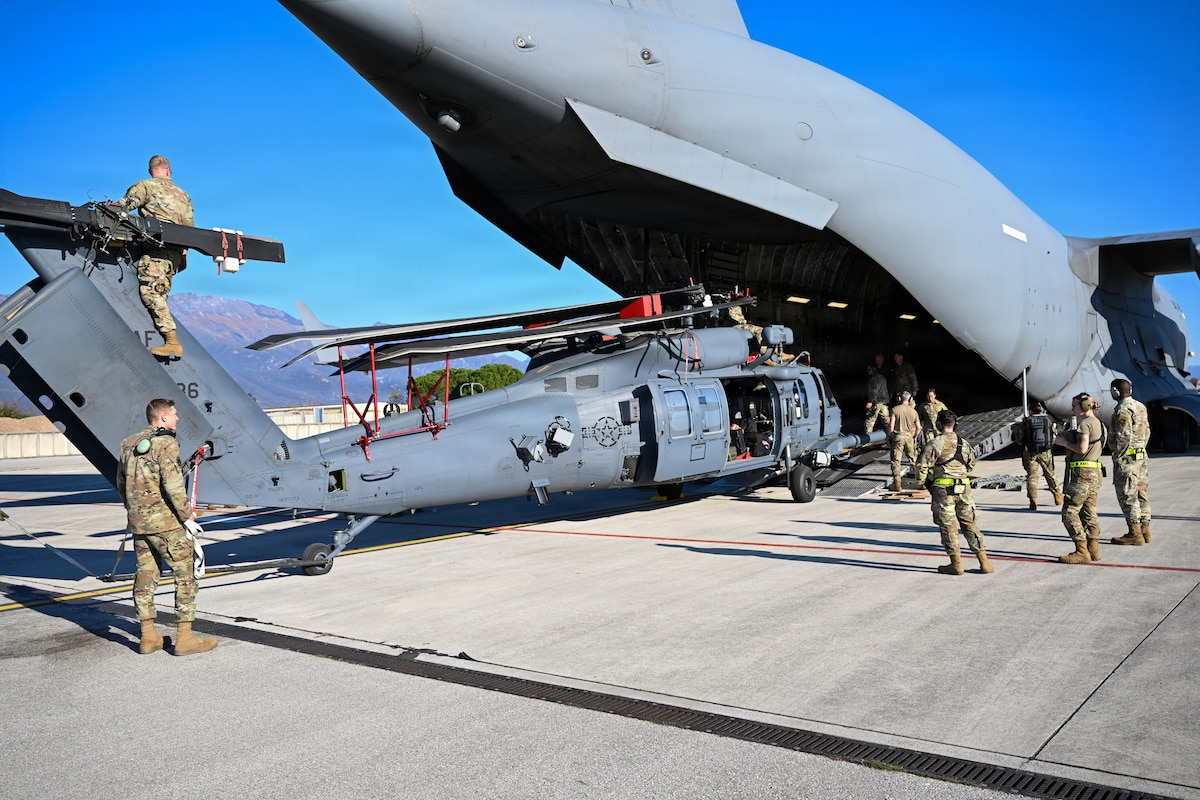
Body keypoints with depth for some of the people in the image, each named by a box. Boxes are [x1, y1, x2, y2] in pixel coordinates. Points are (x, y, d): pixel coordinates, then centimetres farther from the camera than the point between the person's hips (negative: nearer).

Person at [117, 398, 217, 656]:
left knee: (145, 575, 14)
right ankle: (184, 638, 2)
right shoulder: (166, 444, -13)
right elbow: (172, 485, -21)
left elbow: (121, 482, 20)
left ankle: (148, 637, 18)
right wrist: (187, 513, -11)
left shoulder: (128, 444, 12)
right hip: (165, 521, -8)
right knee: (185, 576, 0)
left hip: (138, 521, 8)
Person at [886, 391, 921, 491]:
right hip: (909, 437, 3)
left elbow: (891, 425, -12)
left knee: (896, 461, 0)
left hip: (898, 437, -3)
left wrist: (889, 435, 3)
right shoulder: (913, 411, 2)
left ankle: (897, 483, -6)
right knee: (914, 459, 16)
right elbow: (918, 427, 4)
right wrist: (915, 437, 20)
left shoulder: (895, 409, -8)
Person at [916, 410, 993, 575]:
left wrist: (923, 480, 7)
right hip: (964, 489, 5)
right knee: (970, 525, 12)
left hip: (943, 489, -5)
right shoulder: (964, 443, 8)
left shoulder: (934, 444, -9)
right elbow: (971, 465, 23)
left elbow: (922, 467, -11)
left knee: (948, 527, 4)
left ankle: (956, 564, 8)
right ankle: (984, 563, 12)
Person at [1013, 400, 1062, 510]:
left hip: (1030, 453, -2)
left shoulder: (1026, 422, -7)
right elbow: (1054, 436, 6)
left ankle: (1033, 502, -2)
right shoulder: (1048, 420, -1)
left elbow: (1018, 437, -2)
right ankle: (1058, 496, 29)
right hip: (1046, 452, 2)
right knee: (1050, 474, 19)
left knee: (1031, 477, 4)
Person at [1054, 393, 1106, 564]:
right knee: (1089, 513, 14)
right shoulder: (1097, 423, 17)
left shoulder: (1085, 423, -12)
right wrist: (1068, 438, 11)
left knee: (1070, 513, -6)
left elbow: (1082, 448, -22)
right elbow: (1093, 447, 16)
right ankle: (1093, 550, 17)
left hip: (1083, 474, -10)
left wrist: (1064, 442, -8)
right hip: (1095, 473, 10)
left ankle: (1082, 552, -7)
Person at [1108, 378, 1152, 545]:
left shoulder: (1122, 411, -17)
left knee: (1128, 496, -4)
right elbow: (1147, 431, 17)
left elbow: (1124, 438, -21)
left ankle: (1134, 533, -2)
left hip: (1127, 458, -9)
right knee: (1141, 494, 13)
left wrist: (1117, 458, -14)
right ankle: (1144, 530, 18)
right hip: (1142, 457, 9)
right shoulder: (1140, 407, 12)